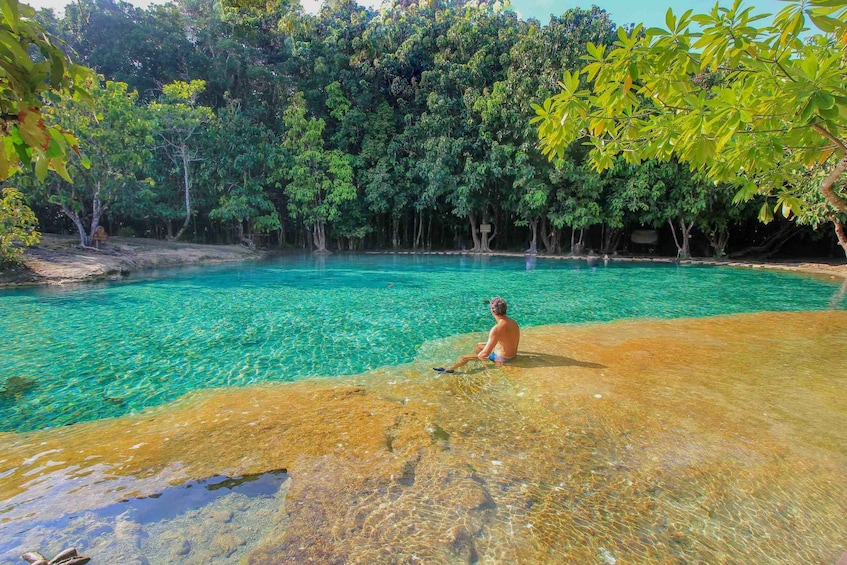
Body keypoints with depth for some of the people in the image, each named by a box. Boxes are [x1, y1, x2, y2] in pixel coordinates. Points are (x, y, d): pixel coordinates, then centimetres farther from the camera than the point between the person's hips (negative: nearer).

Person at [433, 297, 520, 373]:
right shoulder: (514, 322, -8)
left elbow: (485, 353, -34)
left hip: (501, 357, -8)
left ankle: (449, 369, 28)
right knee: (478, 345, 29)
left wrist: (478, 355, -10)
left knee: (464, 358, 4)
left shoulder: (496, 329, -34)